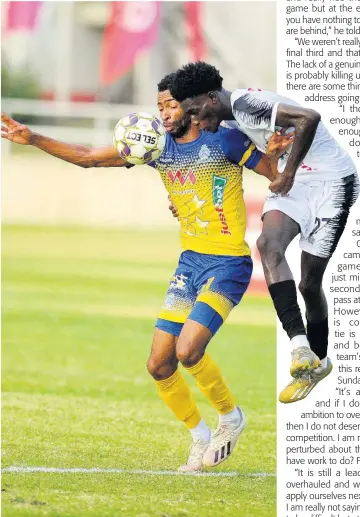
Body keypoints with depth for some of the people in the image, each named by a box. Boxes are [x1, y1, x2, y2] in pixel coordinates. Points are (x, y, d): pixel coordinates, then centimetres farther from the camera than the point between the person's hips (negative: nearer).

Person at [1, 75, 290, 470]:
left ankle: (230, 417, 4)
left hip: (228, 264, -7)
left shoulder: (224, 141, -10)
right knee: (159, 365, 1)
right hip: (190, 260, 7)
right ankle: (200, 438, 20)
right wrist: (33, 139, 1)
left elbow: (277, 175, -6)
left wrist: (275, 153, -28)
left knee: (188, 351, -22)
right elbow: (88, 158, 8)